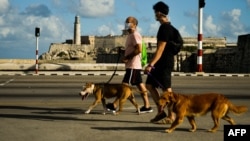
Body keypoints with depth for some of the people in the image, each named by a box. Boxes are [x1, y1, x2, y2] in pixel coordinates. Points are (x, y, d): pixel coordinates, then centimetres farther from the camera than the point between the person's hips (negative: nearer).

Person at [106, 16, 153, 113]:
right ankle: (147, 106, 11)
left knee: (125, 85, -9)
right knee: (140, 85, 9)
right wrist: (125, 57, 8)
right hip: (132, 65, 10)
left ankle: (115, 105, -9)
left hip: (133, 66, -10)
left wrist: (127, 57, -17)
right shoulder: (130, 35, 19)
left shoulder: (135, 35, -12)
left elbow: (138, 50, -22)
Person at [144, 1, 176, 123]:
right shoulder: (166, 26, 15)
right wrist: (152, 63, 24)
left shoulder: (165, 28, -15)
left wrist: (151, 64, -24)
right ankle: (161, 112, 15)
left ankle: (171, 116, 4)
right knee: (149, 85, 11)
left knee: (166, 89, -4)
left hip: (165, 63, -10)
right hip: (160, 63, 10)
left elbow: (160, 49, -21)